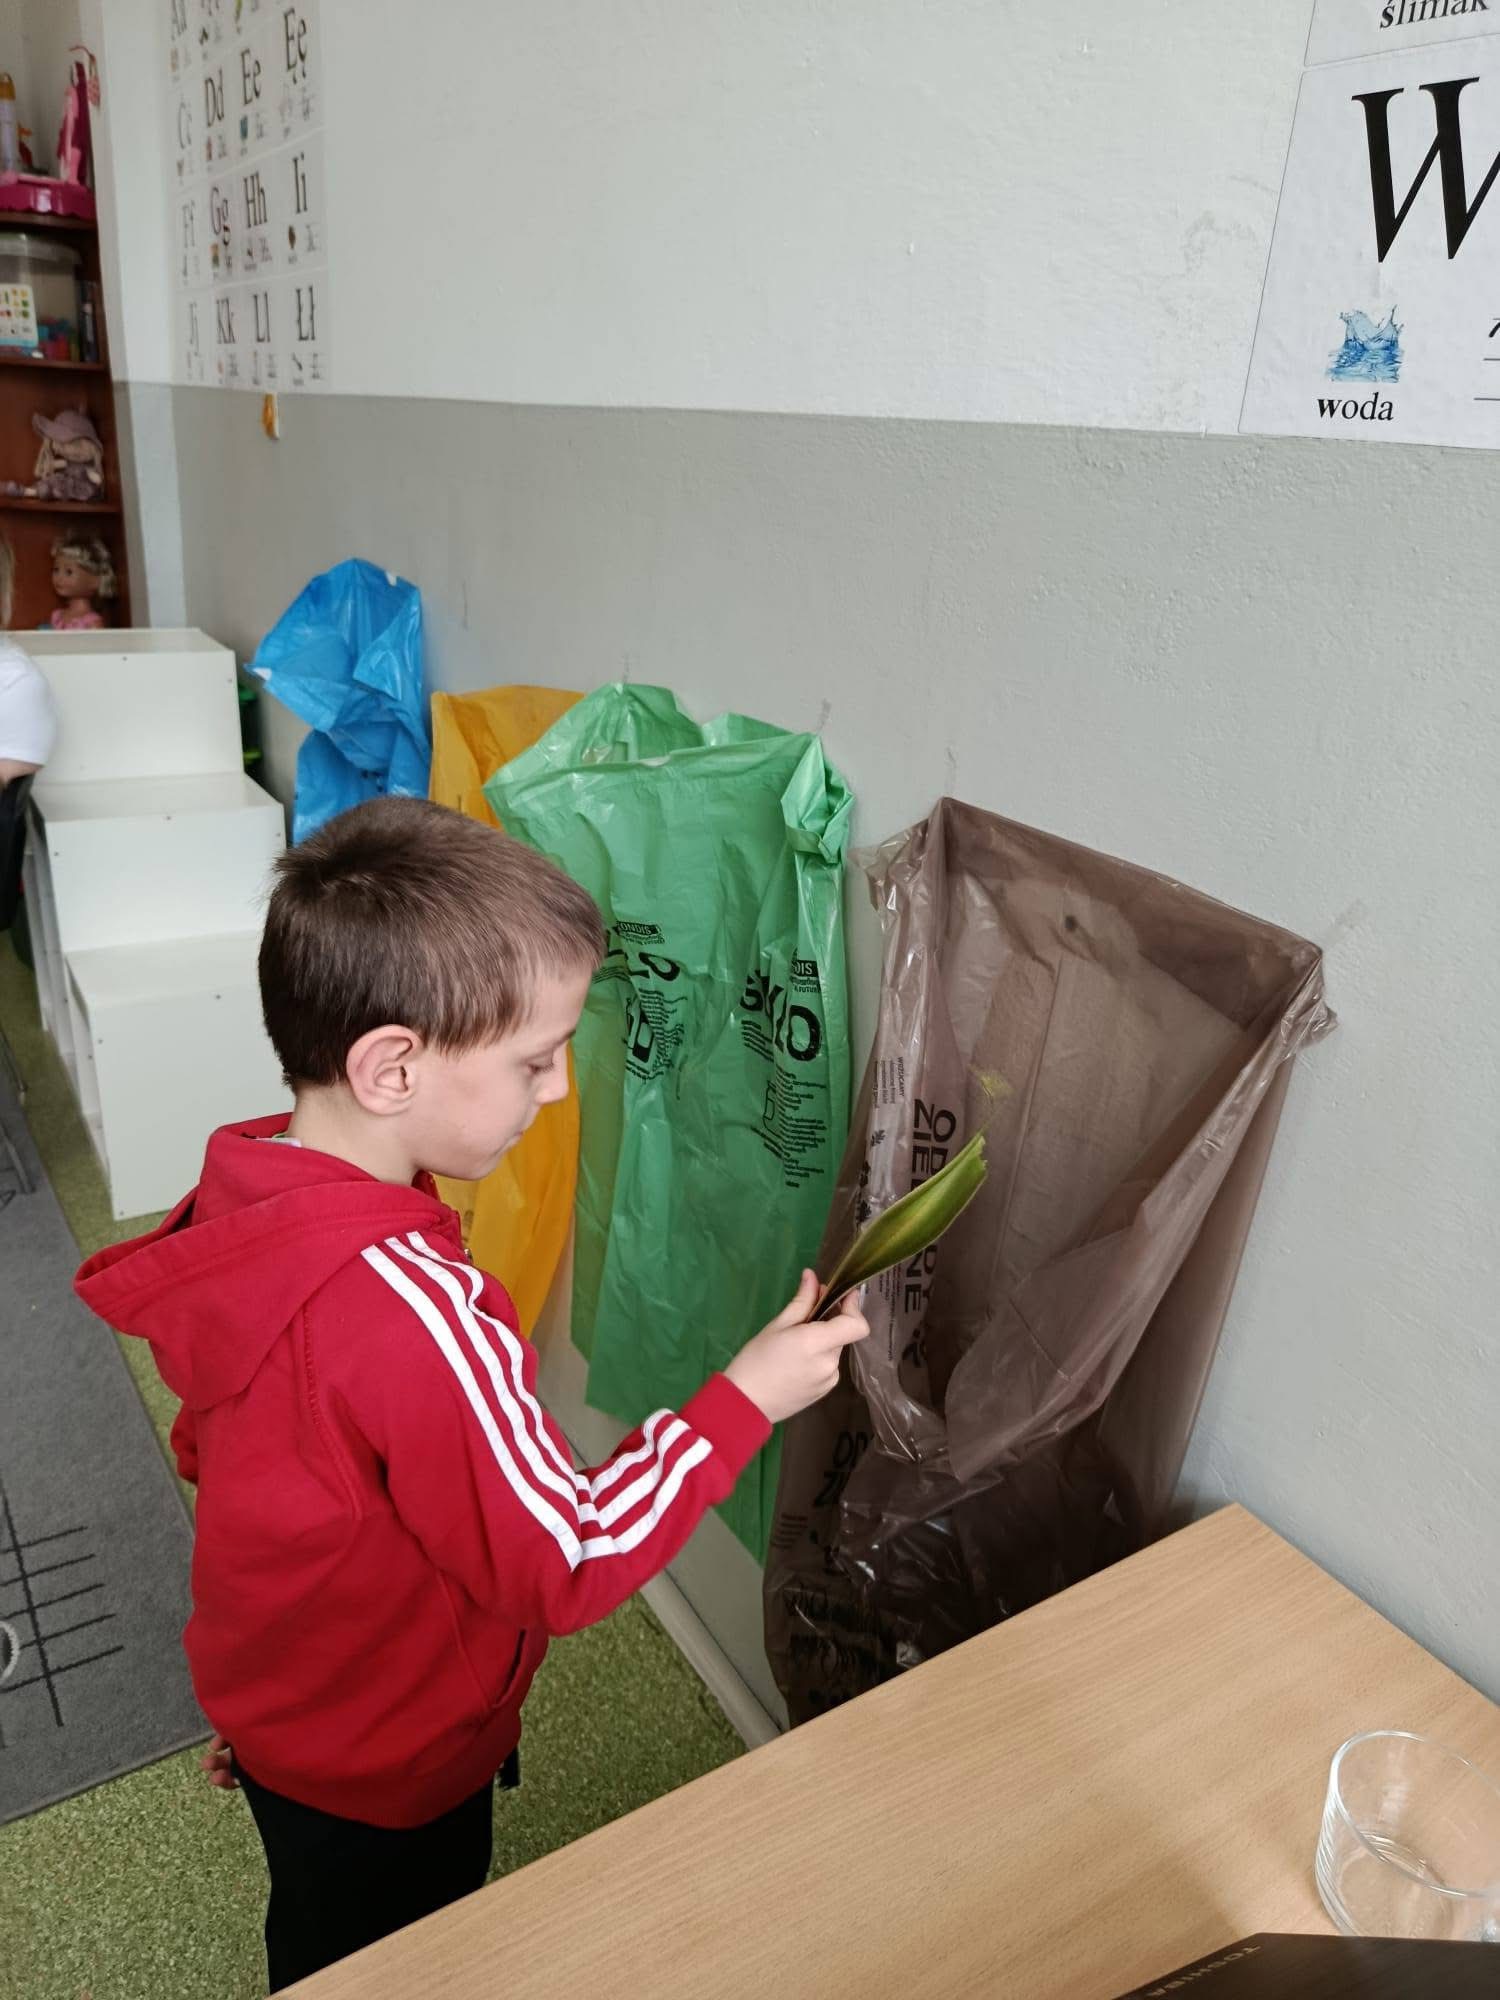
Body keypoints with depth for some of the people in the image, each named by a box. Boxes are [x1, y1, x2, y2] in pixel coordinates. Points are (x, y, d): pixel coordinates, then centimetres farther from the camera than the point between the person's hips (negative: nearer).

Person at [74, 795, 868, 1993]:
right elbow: (567, 1567, -30)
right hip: (382, 1774, -7)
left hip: (274, 1702, 7)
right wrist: (746, 1400, -23)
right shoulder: (420, 1311, -41)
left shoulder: (243, 1194, -13)